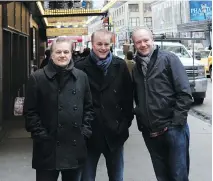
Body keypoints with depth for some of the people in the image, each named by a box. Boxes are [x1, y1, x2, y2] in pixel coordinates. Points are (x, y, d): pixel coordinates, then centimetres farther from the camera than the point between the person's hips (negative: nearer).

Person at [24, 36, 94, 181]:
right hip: (48, 148, -3)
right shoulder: (37, 78, -4)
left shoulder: (81, 77, 7)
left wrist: (85, 131, 2)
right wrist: (41, 135, -9)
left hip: (76, 147, 4)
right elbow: (30, 111, -4)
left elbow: (89, 107, 11)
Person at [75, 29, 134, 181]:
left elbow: (128, 96, 5)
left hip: (115, 133, 2)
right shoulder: (81, 67, -5)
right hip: (90, 133, -2)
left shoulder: (120, 66, 1)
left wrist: (126, 122, 1)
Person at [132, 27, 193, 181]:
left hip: (172, 128, -5)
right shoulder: (136, 67, 11)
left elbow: (185, 93, -9)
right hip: (149, 131, 5)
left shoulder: (169, 59, -5)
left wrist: (177, 122, -14)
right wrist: (141, 120, 6)